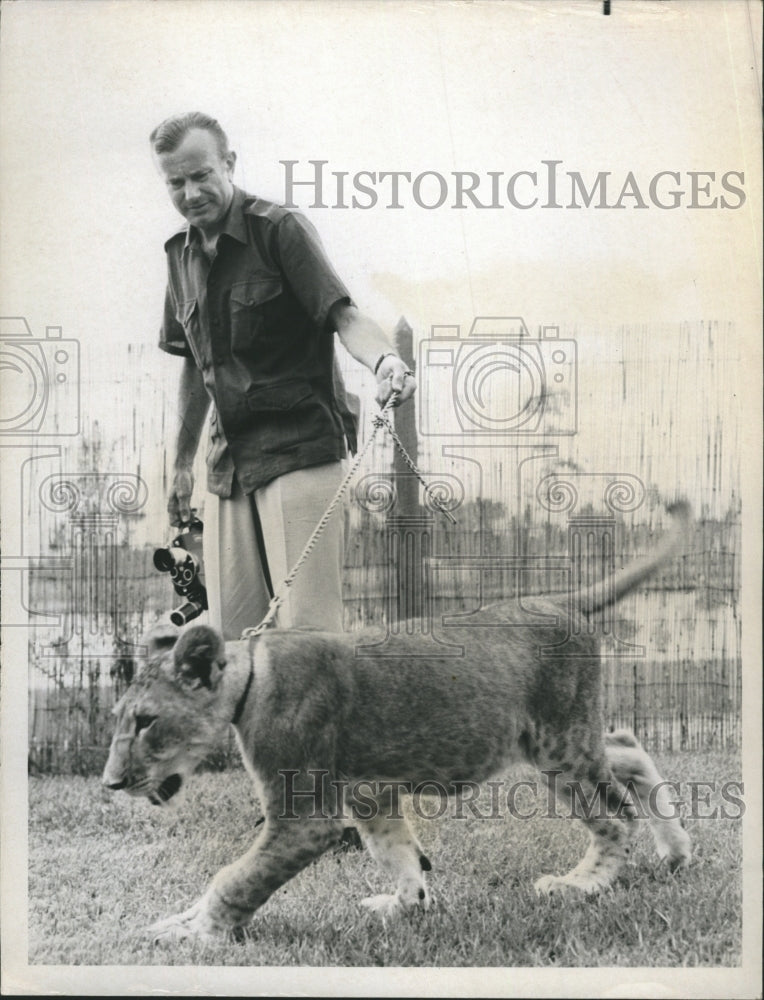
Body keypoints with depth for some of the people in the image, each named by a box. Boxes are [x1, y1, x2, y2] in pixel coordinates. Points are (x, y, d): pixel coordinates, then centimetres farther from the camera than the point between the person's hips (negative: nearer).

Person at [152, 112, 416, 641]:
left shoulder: (280, 229, -5)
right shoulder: (182, 253, 14)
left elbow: (343, 314, -16)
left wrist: (385, 359, -37)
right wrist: (182, 463, 25)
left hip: (301, 451, -6)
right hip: (230, 459, 6)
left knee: (307, 627, -11)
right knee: (232, 630, 2)